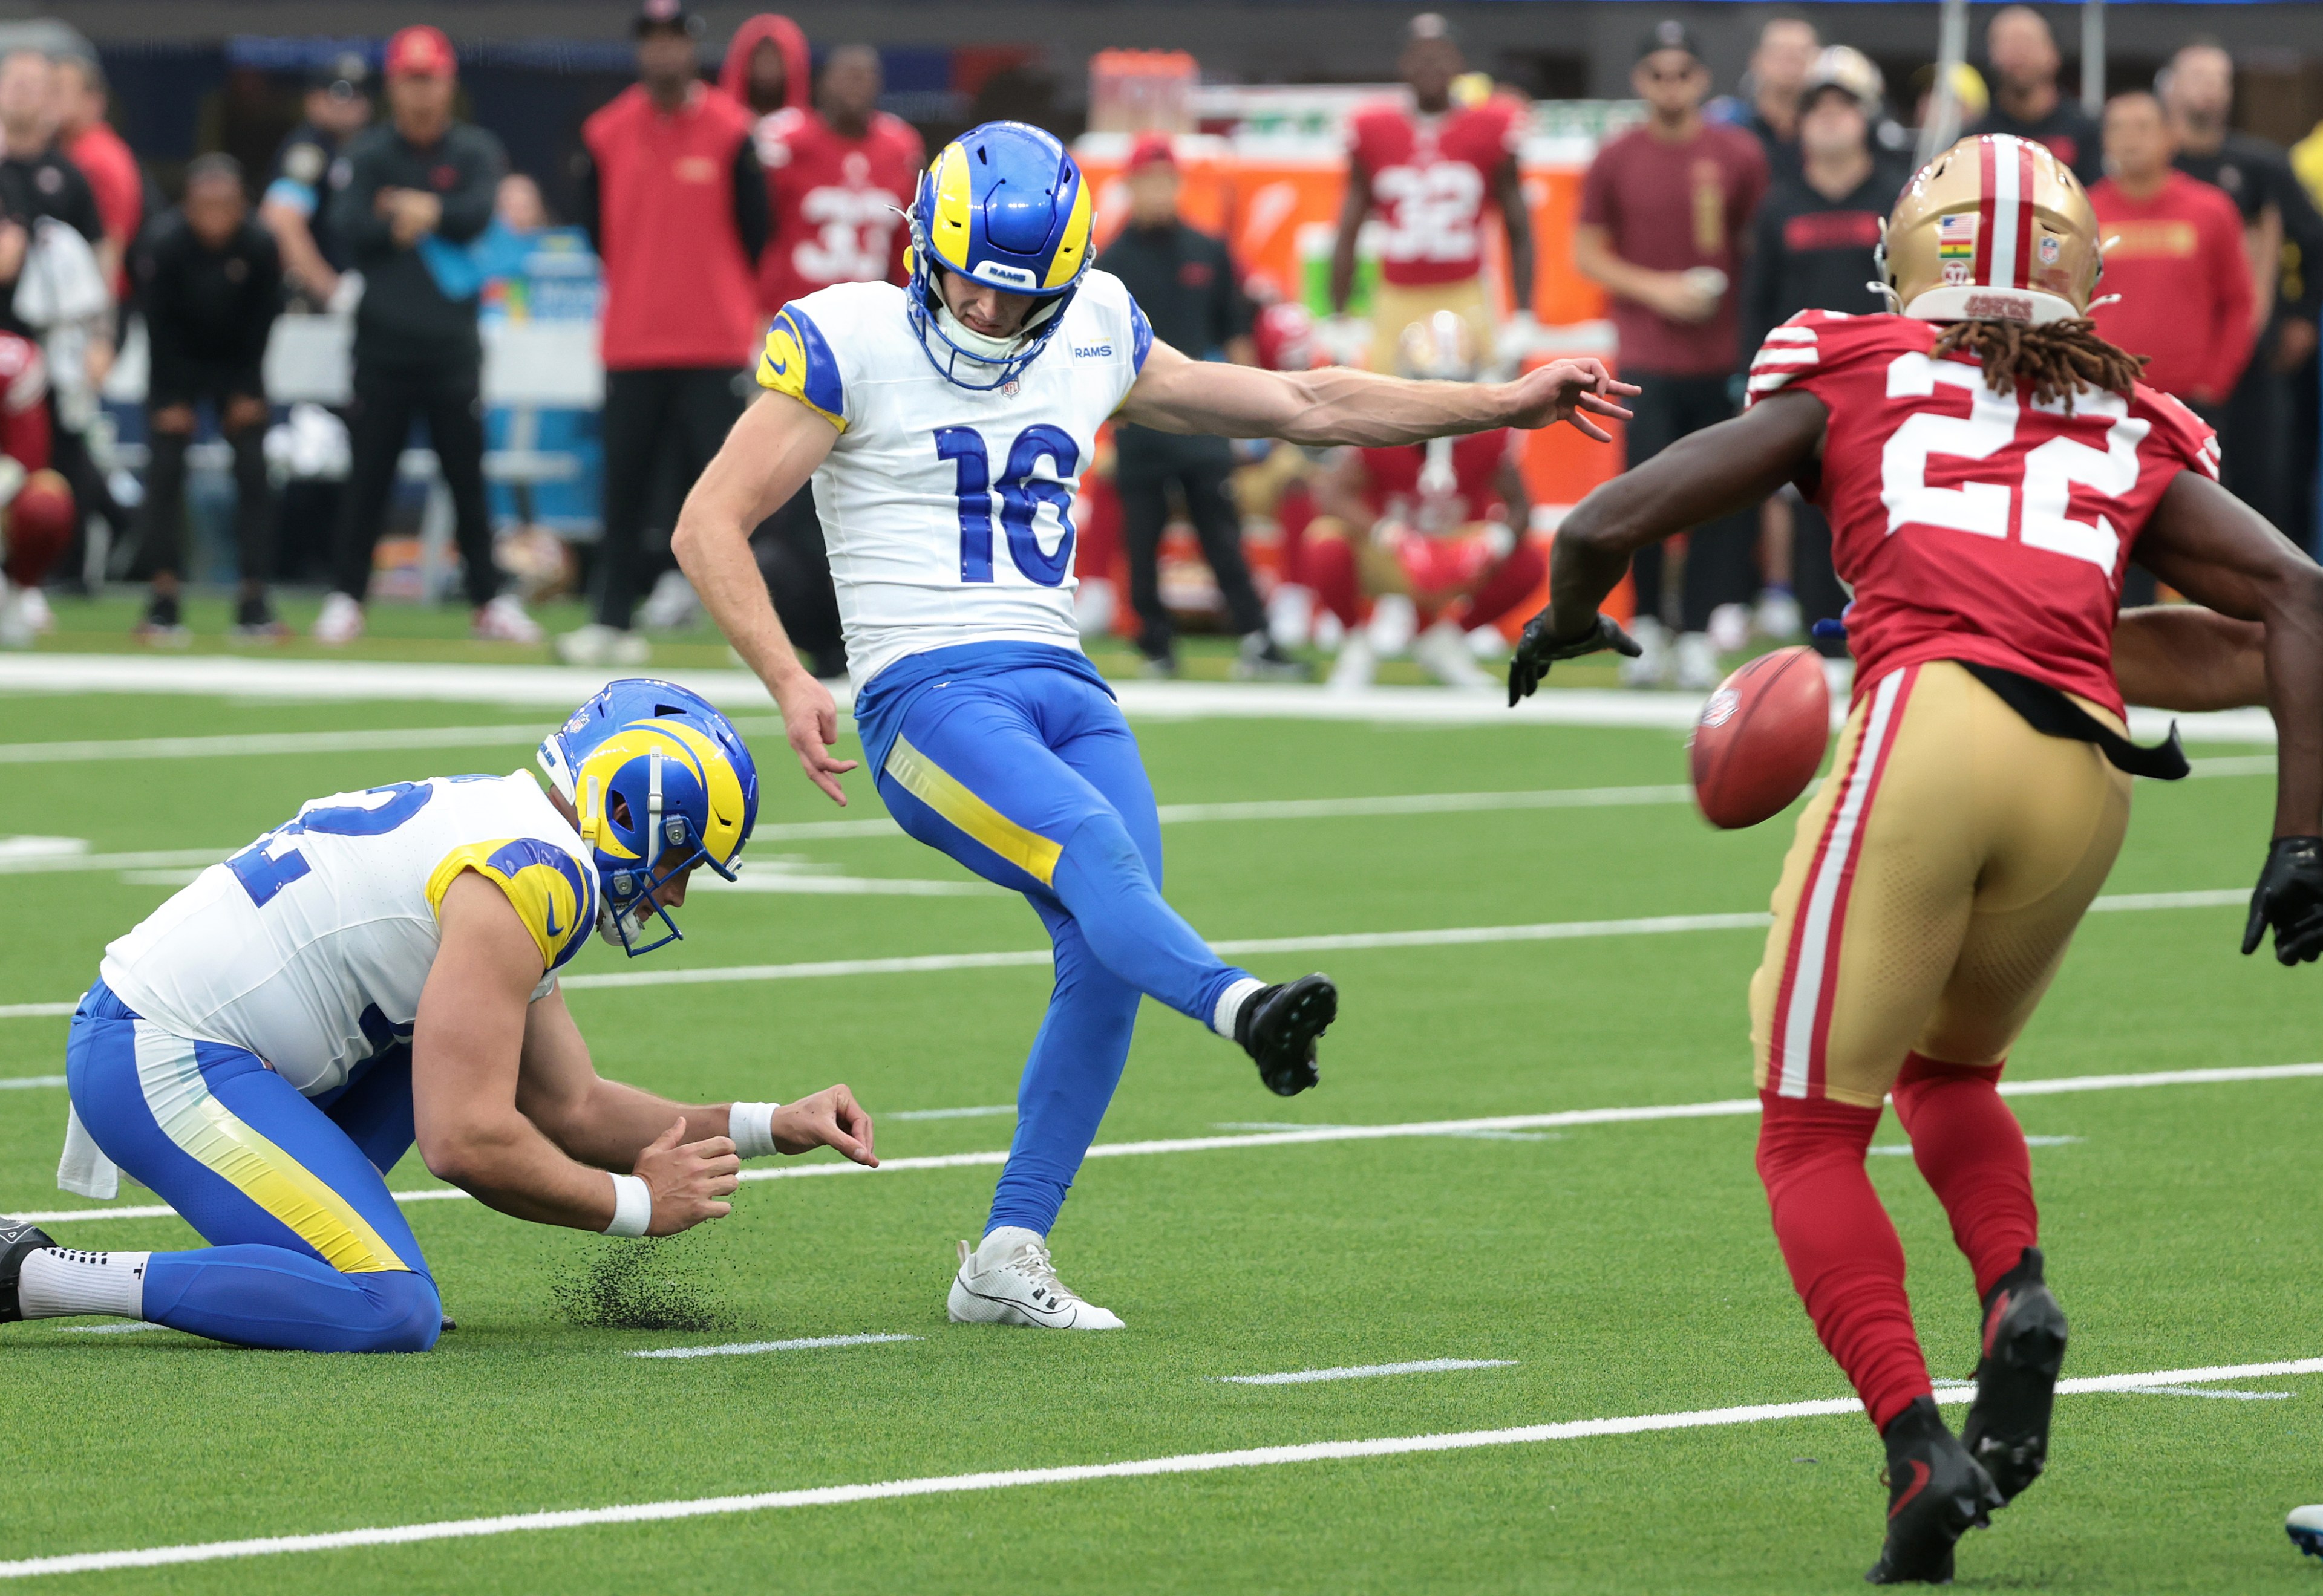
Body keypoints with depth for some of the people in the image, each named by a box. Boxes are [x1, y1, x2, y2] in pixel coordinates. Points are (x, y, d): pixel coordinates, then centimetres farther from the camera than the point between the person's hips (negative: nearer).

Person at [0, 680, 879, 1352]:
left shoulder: (502, 826, 16)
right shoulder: (531, 879, -15)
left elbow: (570, 1108, 23)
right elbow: (467, 1143, -19)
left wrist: (772, 1128, 18)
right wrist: (640, 1204, -5)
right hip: (159, 1064, -10)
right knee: (393, 1317, -18)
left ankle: (296, 1246, 11)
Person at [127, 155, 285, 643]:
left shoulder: (260, 246, -23)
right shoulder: (162, 243, -26)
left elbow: (262, 323, -10)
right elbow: (159, 325, -18)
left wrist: (247, 393, -8)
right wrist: (171, 401, -16)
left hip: (237, 365, 1)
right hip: (177, 364, -1)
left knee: (253, 471, -8)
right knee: (166, 469, -11)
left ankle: (254, 604, -5)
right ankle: (164, 602, -7)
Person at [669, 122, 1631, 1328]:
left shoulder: (1093, 342, 14)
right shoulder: (850, 344, -2)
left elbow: (1300, 406, 23)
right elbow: (710, 525, -3)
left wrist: (1508, 406, 22)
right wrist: (790, 683, -16)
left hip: (1063, 687, 6)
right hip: (929, 695, -6)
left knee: (1108, 959, -11)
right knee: (1089, 845, -32)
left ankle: (1008, 1259, -3)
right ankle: (1242, 1009, -60)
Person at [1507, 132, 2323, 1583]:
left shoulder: (1852, 383, 18)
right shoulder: (2135, 439, 25)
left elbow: (1604, 526, 15)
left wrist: (1567, 625, 38)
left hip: (1928, 722, -3)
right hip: (2088, 771, 3)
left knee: (1814, 1134, 8)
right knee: (1947, 1068, 29)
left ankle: (1921, 1450, -11)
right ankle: (2020, 1290, 1)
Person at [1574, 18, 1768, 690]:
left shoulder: (1739, 156, 3)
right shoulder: (1616, 161, 3)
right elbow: (1587, 252, 7)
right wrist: (1653, 288, -9)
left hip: (1724, 357, 1)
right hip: (1647, 361, -1)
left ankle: (1698, 636, 7)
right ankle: (1647, 626, 12)